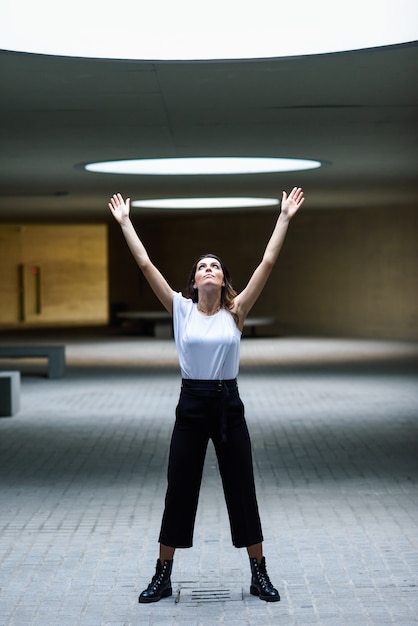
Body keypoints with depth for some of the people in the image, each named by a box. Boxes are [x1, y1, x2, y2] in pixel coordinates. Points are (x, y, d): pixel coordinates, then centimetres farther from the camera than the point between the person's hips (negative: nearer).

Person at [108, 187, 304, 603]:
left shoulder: (235, 312, 0)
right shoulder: (181, 310, 0)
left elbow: (268, 263, -4)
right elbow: (146, 265, -2)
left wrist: (284, 218, -6)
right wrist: (124, 222, -2)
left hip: (228, 405, 0)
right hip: (190, 405, 0)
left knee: (241, 491, 7)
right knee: (179, 492, 7)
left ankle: (259, 574, 19)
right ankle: (163, 576, 19)